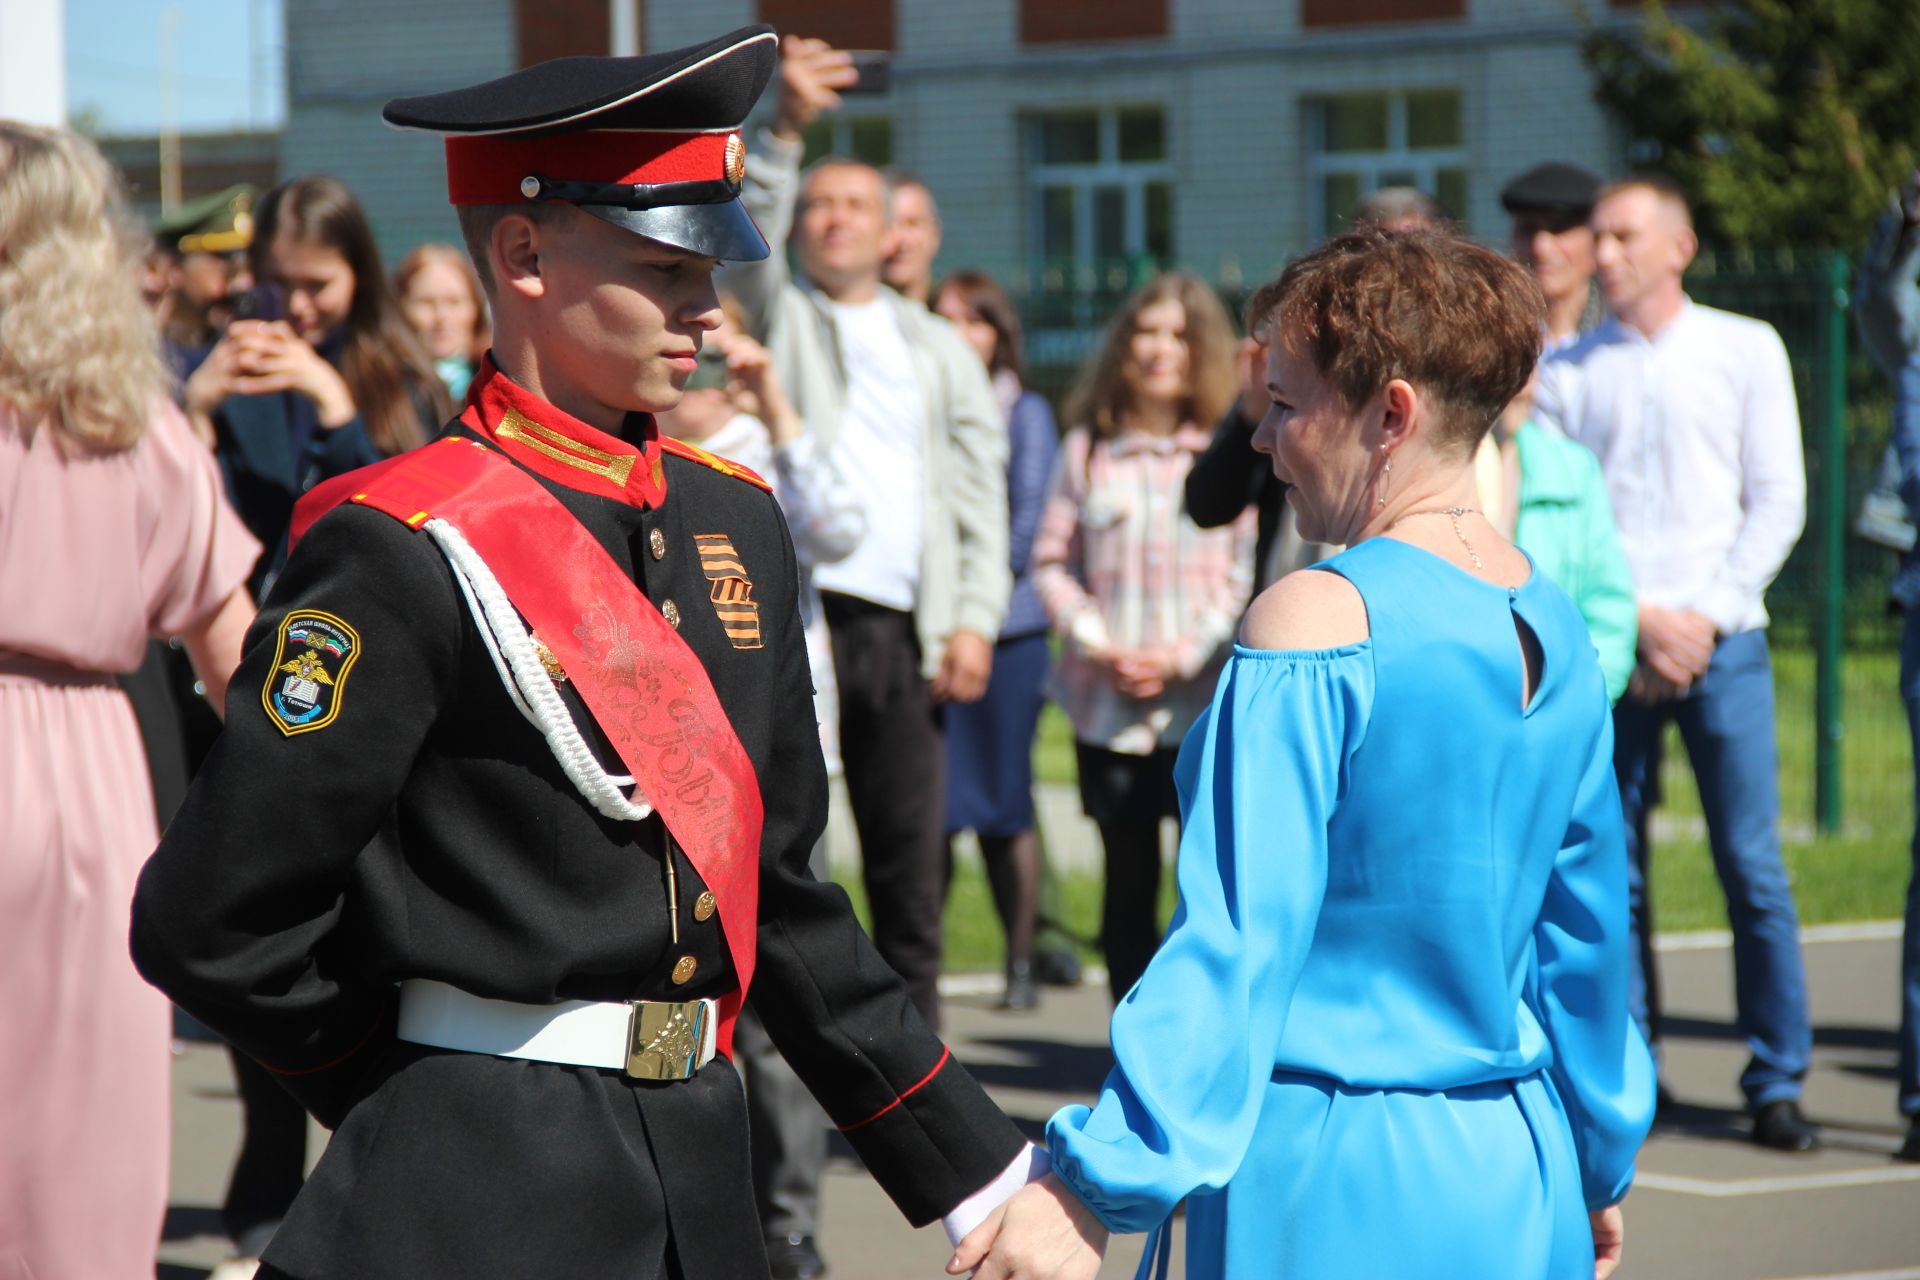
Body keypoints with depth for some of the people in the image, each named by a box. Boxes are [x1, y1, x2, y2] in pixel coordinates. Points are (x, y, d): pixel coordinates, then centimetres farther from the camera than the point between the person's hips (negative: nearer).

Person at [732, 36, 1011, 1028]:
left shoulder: (939, 350, 21)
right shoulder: (776, 316, 13)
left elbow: (982, 492, 15)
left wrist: (975, 620, 2)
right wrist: (786, 129, -23)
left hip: (905, 628, 3)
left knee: (910, 851, 4)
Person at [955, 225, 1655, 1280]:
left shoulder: (1314, 622, -15)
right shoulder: (1554, 626, 7)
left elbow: (1237, 940, -19)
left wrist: (1097, 1183, -19)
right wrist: (1596, 1164, 28)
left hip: (1338, 1191, -7)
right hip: (1515, 1178, 7)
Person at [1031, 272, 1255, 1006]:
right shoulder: (1087, 449, 9)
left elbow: (1248, 568, -1)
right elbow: (1051, 561, 10)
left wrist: (1184, 654, -10)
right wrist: (1096, 642, -5)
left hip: (1209, 701, -2)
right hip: (1108, 704, 2)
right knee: (1128, 882, 6)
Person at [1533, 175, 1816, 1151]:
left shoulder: (1745, 350, 8)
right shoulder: (1566, 373, 9)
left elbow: (1778, 503, 4)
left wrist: (1704, 616, -6)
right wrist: (1634, 618, -8)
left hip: (1722, 640, -1)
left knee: (1752, 867, -5)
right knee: (1609, 872, 0)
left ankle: (1777, 1083, 0)